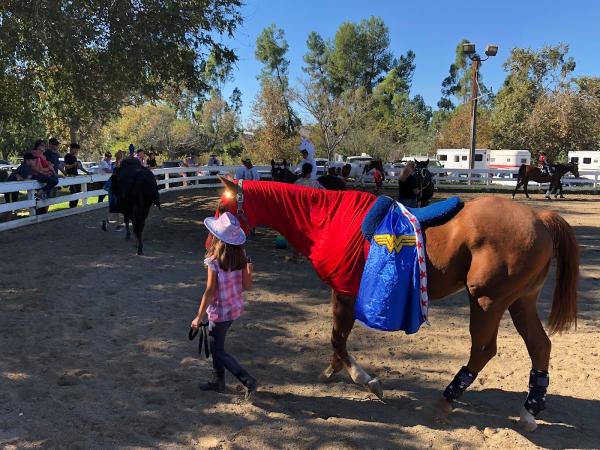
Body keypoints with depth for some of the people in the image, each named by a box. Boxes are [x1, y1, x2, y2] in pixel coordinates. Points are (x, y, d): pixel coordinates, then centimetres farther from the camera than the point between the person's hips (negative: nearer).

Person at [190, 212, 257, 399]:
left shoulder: (214, 261, -24)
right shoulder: (241, 255, -7)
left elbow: (210, 291, -20)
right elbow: (247, 285, -6)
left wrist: (199, 317, -10)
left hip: (220, 311, -7)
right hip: (236, 307, 7)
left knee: (218, 351, 10)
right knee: (215, 344, 25)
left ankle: (248, 381, 5)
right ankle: (218, 381, 36)